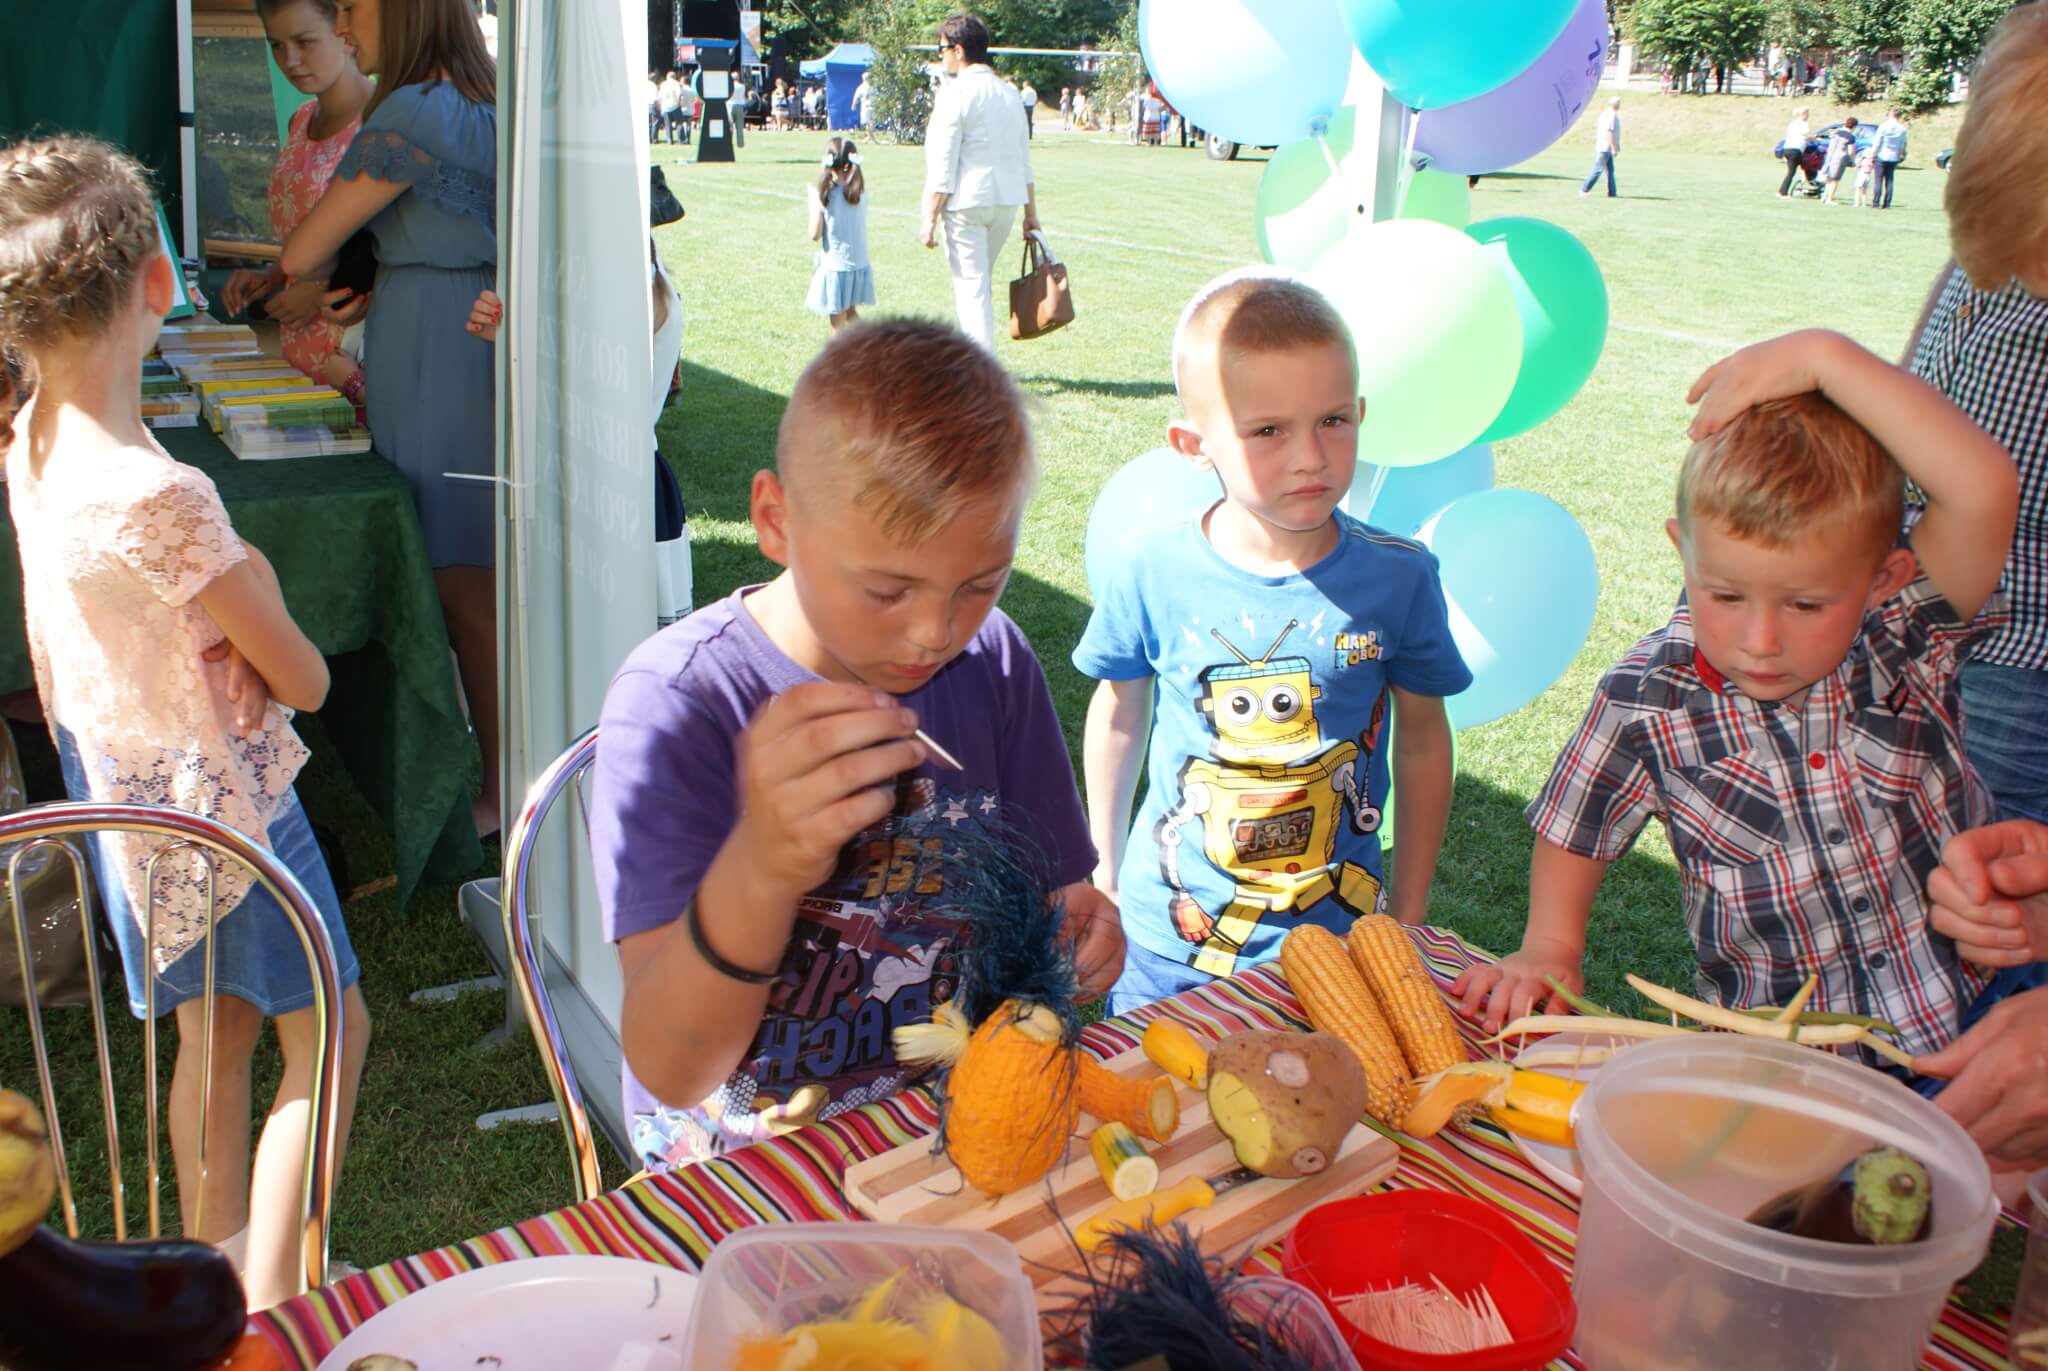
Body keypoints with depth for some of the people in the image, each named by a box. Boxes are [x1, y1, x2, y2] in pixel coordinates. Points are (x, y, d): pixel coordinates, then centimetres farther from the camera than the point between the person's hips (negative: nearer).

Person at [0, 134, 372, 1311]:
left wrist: (238, 599, -13)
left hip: (122, 787, 8)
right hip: (215, 795, -8)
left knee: (213, 1032, 21)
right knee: (329, 1032, 6)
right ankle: (273, 1316, 11)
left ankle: (227, 1270, 36)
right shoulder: (159, 496, -30)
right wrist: (280, 646, 3)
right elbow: (304, 679, -18)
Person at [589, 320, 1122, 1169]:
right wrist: (758, 872, -41)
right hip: (747, 1164, -3)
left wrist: (1070, 935, -14)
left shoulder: (996, 662, -1)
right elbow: (669, 1070, -22)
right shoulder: (673, 704, -16)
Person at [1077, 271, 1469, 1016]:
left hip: (1336, 937, 0)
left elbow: (1424, 737, 2)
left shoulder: (1398, 577, -12)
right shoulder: (1155, 572, -14)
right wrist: (1106, 869, 13)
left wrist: (1408, 919, 7)